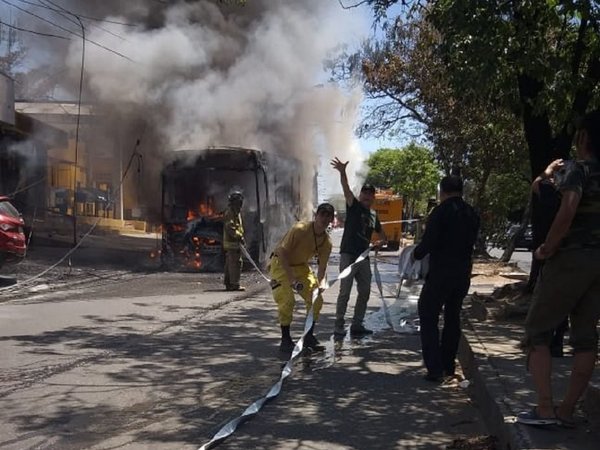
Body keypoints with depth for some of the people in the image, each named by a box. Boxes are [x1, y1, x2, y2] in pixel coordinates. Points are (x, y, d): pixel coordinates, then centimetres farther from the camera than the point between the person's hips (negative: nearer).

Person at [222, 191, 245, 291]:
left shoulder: (237, 213, 20)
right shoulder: (230, 213, -13)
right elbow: (230, 228, -22)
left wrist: (241, 236, 17)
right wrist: (239, 236, -24)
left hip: (235, 242, 11)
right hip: (232, 242, -10)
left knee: (229, 264, 12)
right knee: (235, 263, -11)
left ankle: (228, 284, 17)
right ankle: (234, 284, -11)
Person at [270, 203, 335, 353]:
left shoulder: (327, 242, -9)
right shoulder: (300, 229, -28)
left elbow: (322, 268, -1)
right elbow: (282, 252, -26)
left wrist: (321, 283, -19)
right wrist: (292, 278, -29)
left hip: (301, 266, 6)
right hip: (281, 264, -6)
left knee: (316, 299, -5)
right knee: (287, 300, -20)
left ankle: (309, 337, 10)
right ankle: (285, 340, -6)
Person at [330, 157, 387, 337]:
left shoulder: (373, 215, 16)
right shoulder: (354, 206, 0)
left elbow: (382, 235, 26)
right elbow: (346, 190, -20)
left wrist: (380, 242, 1)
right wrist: (342, 172, -38)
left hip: (364, 257, 7)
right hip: (348, 255, -7)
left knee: (364, 292, 8)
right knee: (345, 292, -9)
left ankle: (357, 325, 17)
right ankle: (338, 326, -6)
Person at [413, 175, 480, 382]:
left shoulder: (441, 211, -12)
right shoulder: (472, 214, 9)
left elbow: (428, 242, -16)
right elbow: (470, 241, 15)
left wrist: (416, 253, 2)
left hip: (440, 273, -7)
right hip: (463, 273, 7)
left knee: (428, 317, 0)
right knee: (453, 318, 18)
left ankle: (435, 368, -8)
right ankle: (448, 366, 24)